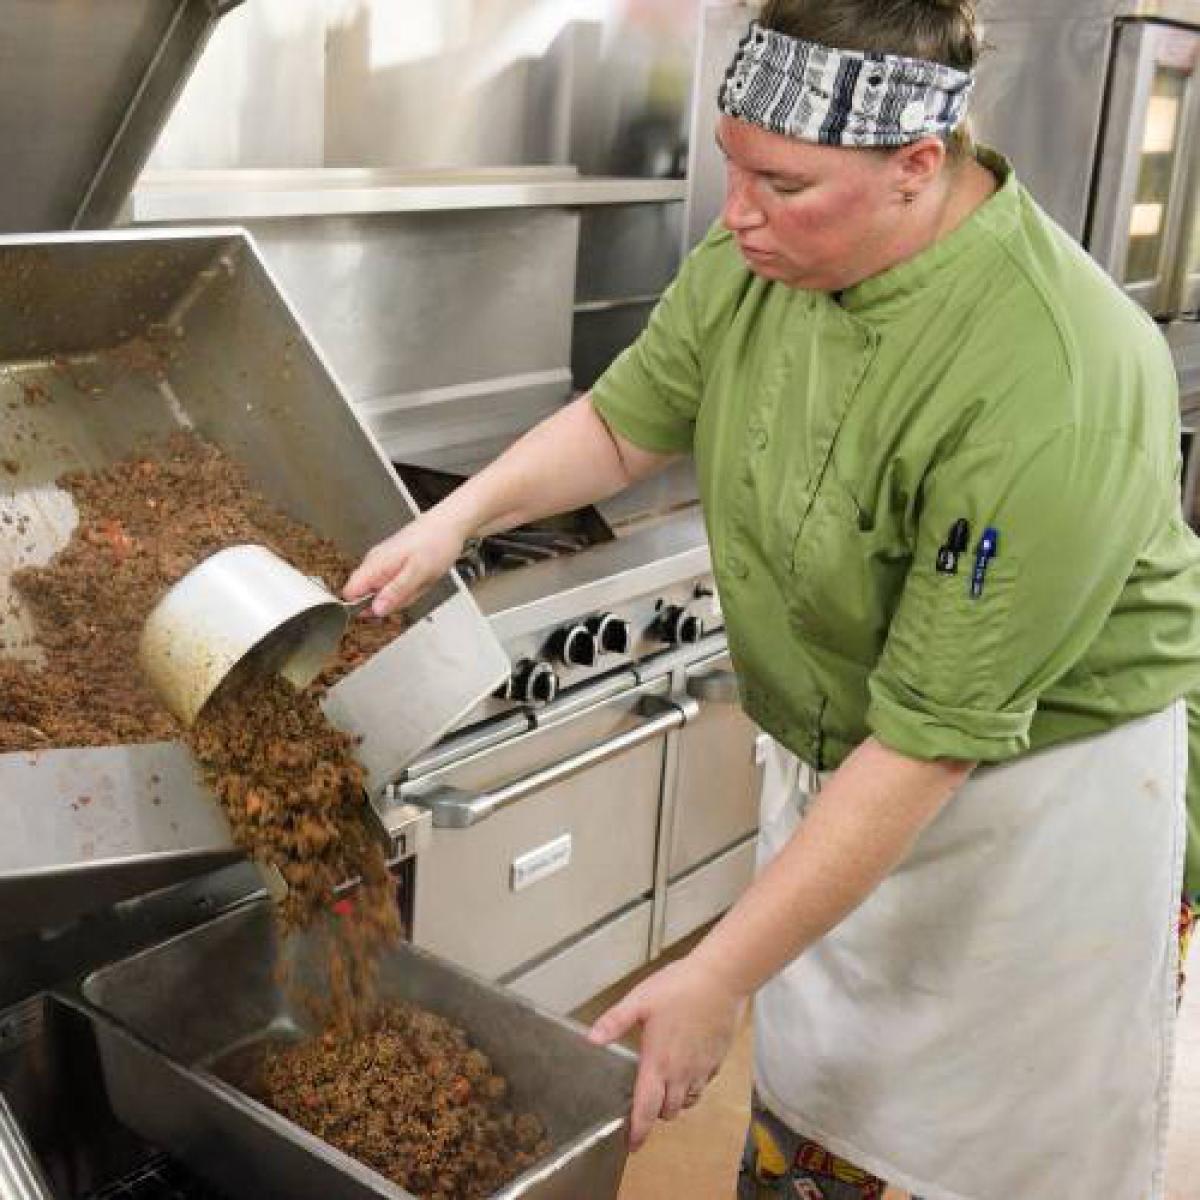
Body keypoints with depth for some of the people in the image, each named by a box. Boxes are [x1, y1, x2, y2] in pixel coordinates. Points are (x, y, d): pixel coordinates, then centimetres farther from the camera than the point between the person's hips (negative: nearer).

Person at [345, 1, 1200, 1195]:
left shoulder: (1045, 389, -34)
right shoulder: (769, 251, -12)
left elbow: (929, 741, -30)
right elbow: (627, 422, 5)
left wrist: (714, 981, -26)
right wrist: (459, 514, -11)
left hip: (1031, 778, -6)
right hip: (832, 756, 6)